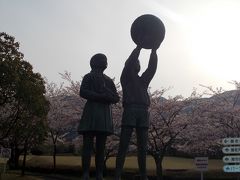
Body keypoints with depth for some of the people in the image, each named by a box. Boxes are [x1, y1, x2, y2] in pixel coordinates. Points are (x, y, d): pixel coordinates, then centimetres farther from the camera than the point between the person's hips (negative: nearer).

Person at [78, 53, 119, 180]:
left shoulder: (108, 80, 23)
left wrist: (108, 95, -7)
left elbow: (116, 98, 14)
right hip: (91, 112, -4)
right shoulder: (89, 77, 11)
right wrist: (100, 96, -12)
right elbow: (83, 92, -5)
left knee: (101, 146, 0)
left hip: (105, 115, 4)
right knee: (88, 145, -9)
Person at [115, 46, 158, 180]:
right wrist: (139, 46, 0)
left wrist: (154, 50, 11)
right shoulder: (126, 77, 15)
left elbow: (152, 67, 17)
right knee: (124, 144, -8)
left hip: (144, 112, 4)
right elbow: (130, 61, 1)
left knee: (143, 146, 1)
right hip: (130, 110, -4)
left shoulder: (144, 79, 27)